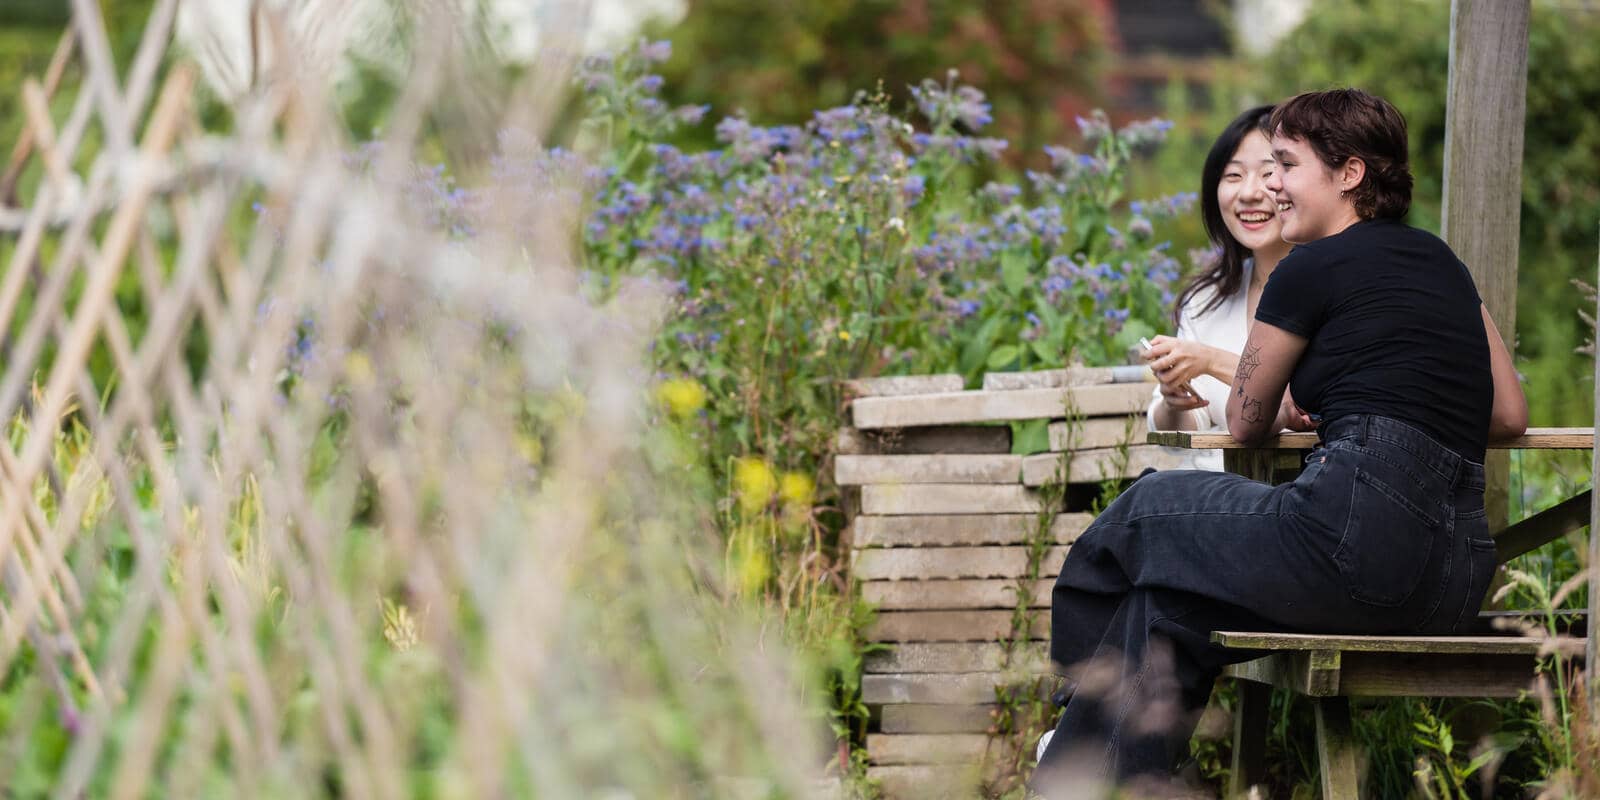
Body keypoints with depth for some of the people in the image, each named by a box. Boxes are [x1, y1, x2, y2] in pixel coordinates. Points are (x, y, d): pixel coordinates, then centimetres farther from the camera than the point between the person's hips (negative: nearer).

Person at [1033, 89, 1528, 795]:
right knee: (1174, 603, 22)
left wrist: (1295, 410, 35)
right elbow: (1509, 416, 24)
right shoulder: (1441, 262, 19)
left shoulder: (1312, 269, -1)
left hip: (1363, 535, -7)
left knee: (1147, 513, 19)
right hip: (1461, 570, 7)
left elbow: (1246, 423, 12)